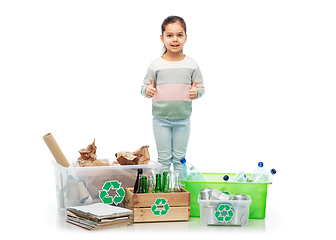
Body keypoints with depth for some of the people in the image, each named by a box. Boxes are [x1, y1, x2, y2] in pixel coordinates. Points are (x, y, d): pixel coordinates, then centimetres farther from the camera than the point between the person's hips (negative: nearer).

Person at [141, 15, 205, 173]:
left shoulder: (191, 64, 0)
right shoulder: (156, 65, -4)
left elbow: (201, 87, 7)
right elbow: (144, 87, 3)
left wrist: (196, 92, -15)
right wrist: (147, 91, -20)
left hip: (183, 119, 1)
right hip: (161, 120, -1)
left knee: (180, 158, 12)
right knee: (164, 158, 7)